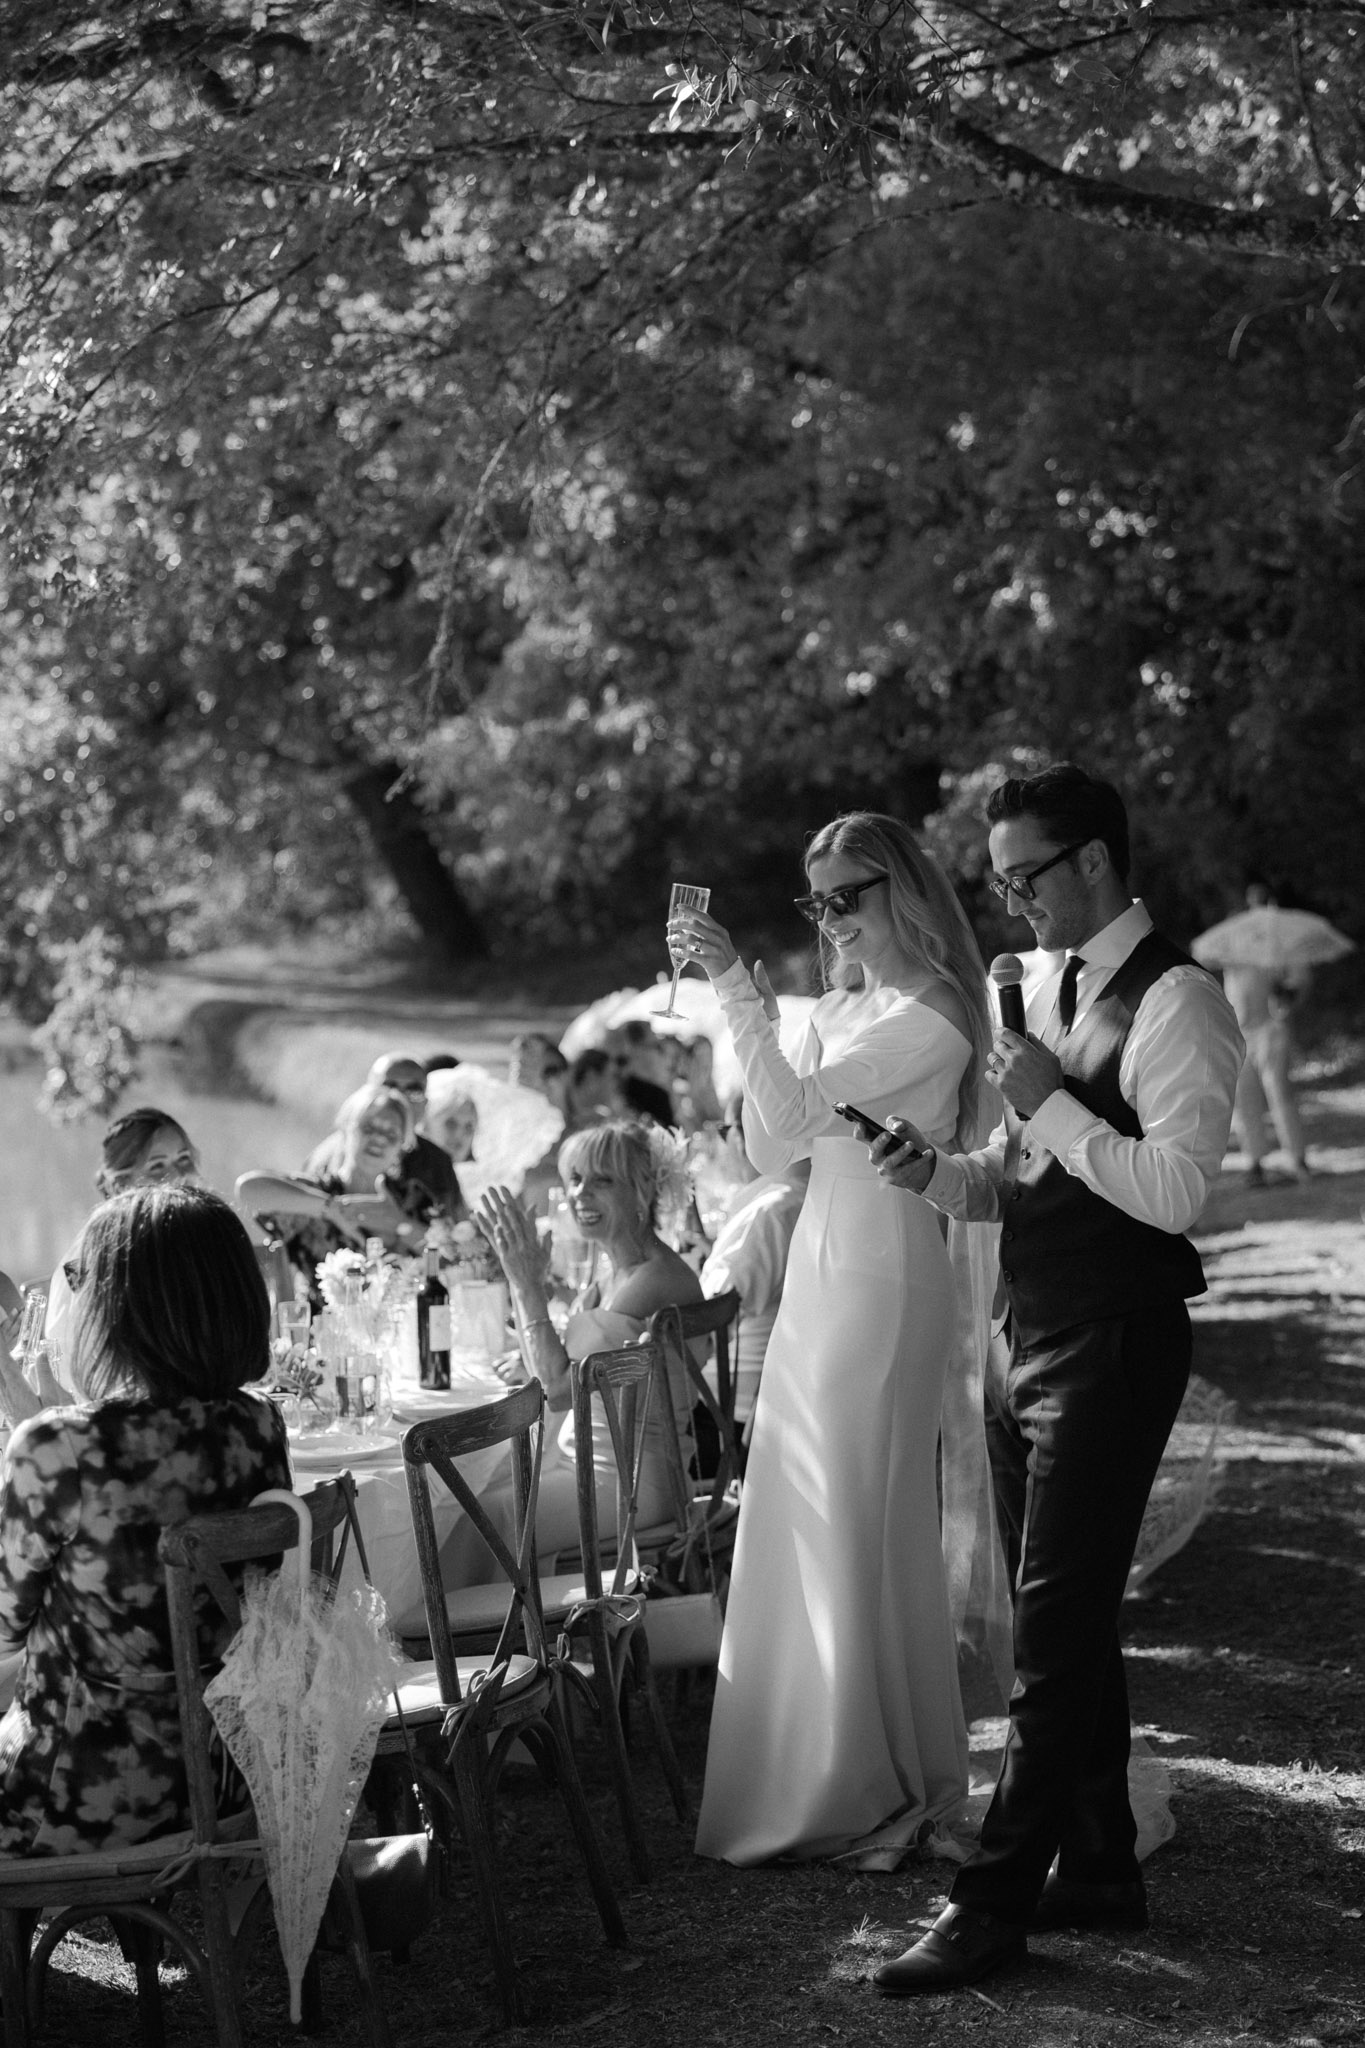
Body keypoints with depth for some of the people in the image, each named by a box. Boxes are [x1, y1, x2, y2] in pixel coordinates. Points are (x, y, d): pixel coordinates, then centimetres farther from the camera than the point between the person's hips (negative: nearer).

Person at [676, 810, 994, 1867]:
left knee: (863, 1534, -2)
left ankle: (896, 1789, 10)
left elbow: (791, 1114, -20)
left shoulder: (927, 1017, -13)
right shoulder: (842, 1006, 14)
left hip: (883, 1285, -9)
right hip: (820, 1271, 9)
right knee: (799, 1531, 11)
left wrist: (735, 987, -22)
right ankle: (811, 1772, 21)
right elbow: (772, 1146, 11)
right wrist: (756, 1013, 3)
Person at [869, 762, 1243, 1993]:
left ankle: (995, 1905, -2)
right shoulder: (1052, 991, 15)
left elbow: (1175, 1191, -22)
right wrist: (933, 1170, 1)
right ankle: (1099, 1871, 25)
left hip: (1112, 1349, -9)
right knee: (1065, 1621, 15)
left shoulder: (1177, 1003, -13)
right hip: (1029, 1338, 9)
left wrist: (1050, 1104, -21)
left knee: (1056, 1627, -7)